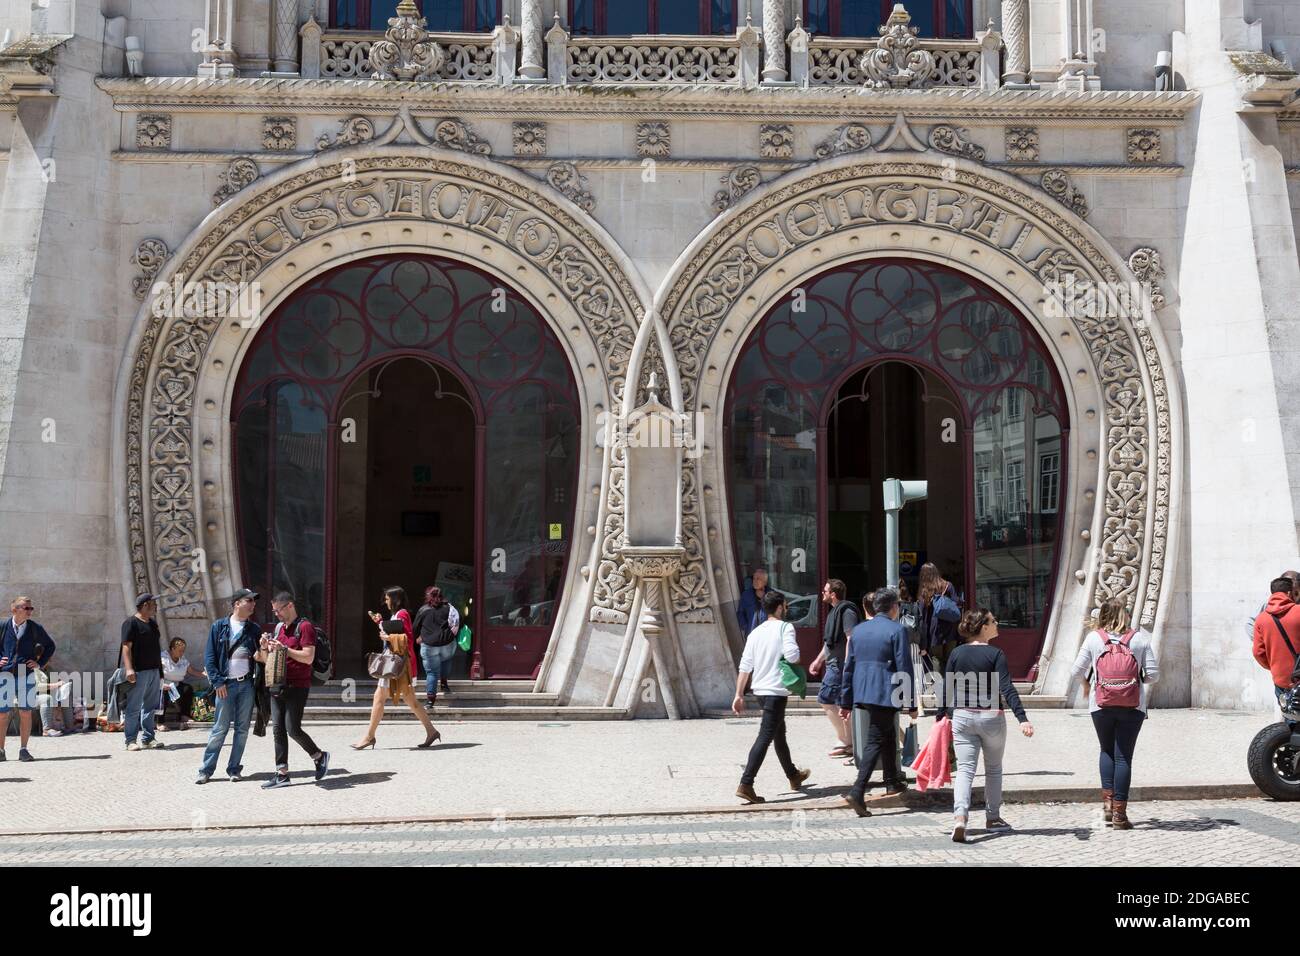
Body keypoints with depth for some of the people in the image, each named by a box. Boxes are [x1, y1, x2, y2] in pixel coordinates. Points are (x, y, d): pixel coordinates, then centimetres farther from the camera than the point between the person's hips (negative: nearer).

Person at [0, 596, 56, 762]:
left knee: (26, 713, 0)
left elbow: (50, 645, 17)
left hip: (27, 675, 1)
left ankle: (23, 750, 8)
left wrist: (40, 664, 7)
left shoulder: (35, 628, 3)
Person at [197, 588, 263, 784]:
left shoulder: (254, 629, 9)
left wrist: (262, 651, -11)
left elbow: (260, 656, 12)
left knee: (242, 729, 5)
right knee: (220, 728, -3)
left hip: (246, 684, 3)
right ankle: (206, 770, 5)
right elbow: (209, 656, -1)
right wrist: (217, 681, -9)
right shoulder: (219, 626, 1)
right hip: (225, 685, -3)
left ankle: (234, 769, 14)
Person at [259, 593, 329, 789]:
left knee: (293, 729, -10)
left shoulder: (304, 627, -7)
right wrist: (265, 648, 1)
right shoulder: (278, 628, 17)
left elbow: (308, 657, -17)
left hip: (297, 686, -7)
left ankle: (319, 756, 12)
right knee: (278, 729, 3)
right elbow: (267, 659, 22)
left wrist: (284, 649, -19)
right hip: (277, 686, 7)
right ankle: (282, 774, 6)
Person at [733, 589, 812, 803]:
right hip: (776, 690, -8)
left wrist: (739, 695, 8)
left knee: (779, 734, 23)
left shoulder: (755, 632, 10)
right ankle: (745, 784, -18)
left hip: (760, 689, 8)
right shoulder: (785, 627, -8)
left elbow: (745, 666, 7)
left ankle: (793, 776, 40)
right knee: (765, 737, -10)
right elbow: (792, 655, -23)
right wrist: (796, 660, 1)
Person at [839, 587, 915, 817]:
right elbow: (904, 669, -11)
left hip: (862, 693, 7)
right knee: (875, 742, -6)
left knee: (889, 734, 25)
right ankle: (857, 792, -17)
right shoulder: (897, 630, -8)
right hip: (886, 694, -7)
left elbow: (848, 667, 12)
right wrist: (910, 704, -6)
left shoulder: (858, 630, 11)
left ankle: (892, 781, 39)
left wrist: (845, 702, 17)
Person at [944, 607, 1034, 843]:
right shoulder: (995, 654, -9)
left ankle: (960, 817, -23)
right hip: (991, 717, -2)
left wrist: (946, 715, 17)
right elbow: (1007, 689, -18)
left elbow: (947, 690, 5)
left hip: (962, 717, 2)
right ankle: (992, 818, 28)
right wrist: (1022, 719, -21)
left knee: (965, 769, -2)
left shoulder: (956, 654, 2)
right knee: (993, 769, 18)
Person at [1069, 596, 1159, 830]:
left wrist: (1085, 681, 23)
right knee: (1124, 756, 5)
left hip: (1102, 705, 0)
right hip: (1132, 706, 0)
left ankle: (1107, 802, 9)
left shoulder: (1094, 638, -2)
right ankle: (1120, 813, 4)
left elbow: (1076, 672, 1)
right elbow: (1153, 674, -2)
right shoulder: (1140, 638, 0)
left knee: (1107, 751, 20)